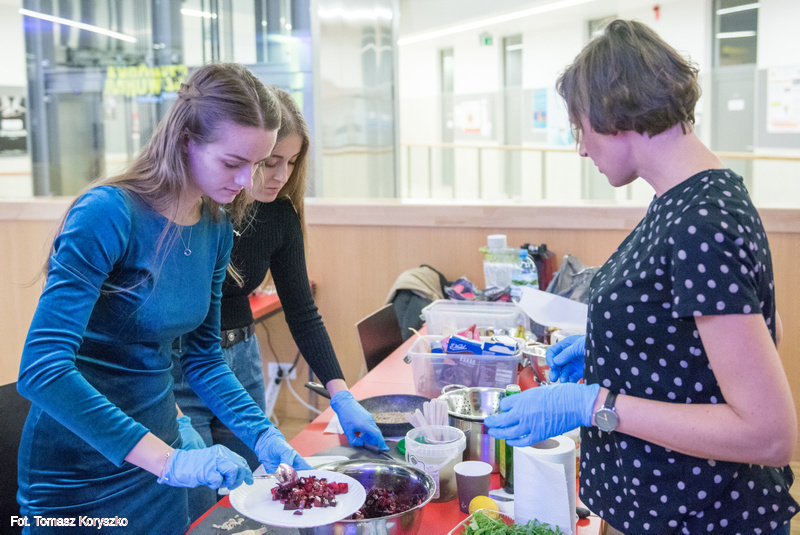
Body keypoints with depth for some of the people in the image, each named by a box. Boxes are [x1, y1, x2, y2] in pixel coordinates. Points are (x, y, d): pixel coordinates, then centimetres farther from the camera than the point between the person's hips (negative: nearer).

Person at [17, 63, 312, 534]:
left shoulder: (217, 230, -2)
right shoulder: (108, 214, -23)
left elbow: (203, 356, 6)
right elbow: (41, 369, -29)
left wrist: (263, 435, -7)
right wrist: (169, 460, -33)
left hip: (159, 455, 6)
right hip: (80, 473, -6)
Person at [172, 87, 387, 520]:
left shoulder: (280, 215, -5)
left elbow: (301, 310, -1)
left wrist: (342, 396, -10)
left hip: (241, 360, 6)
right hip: (178, 370, -5)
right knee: (198, 514, 2)